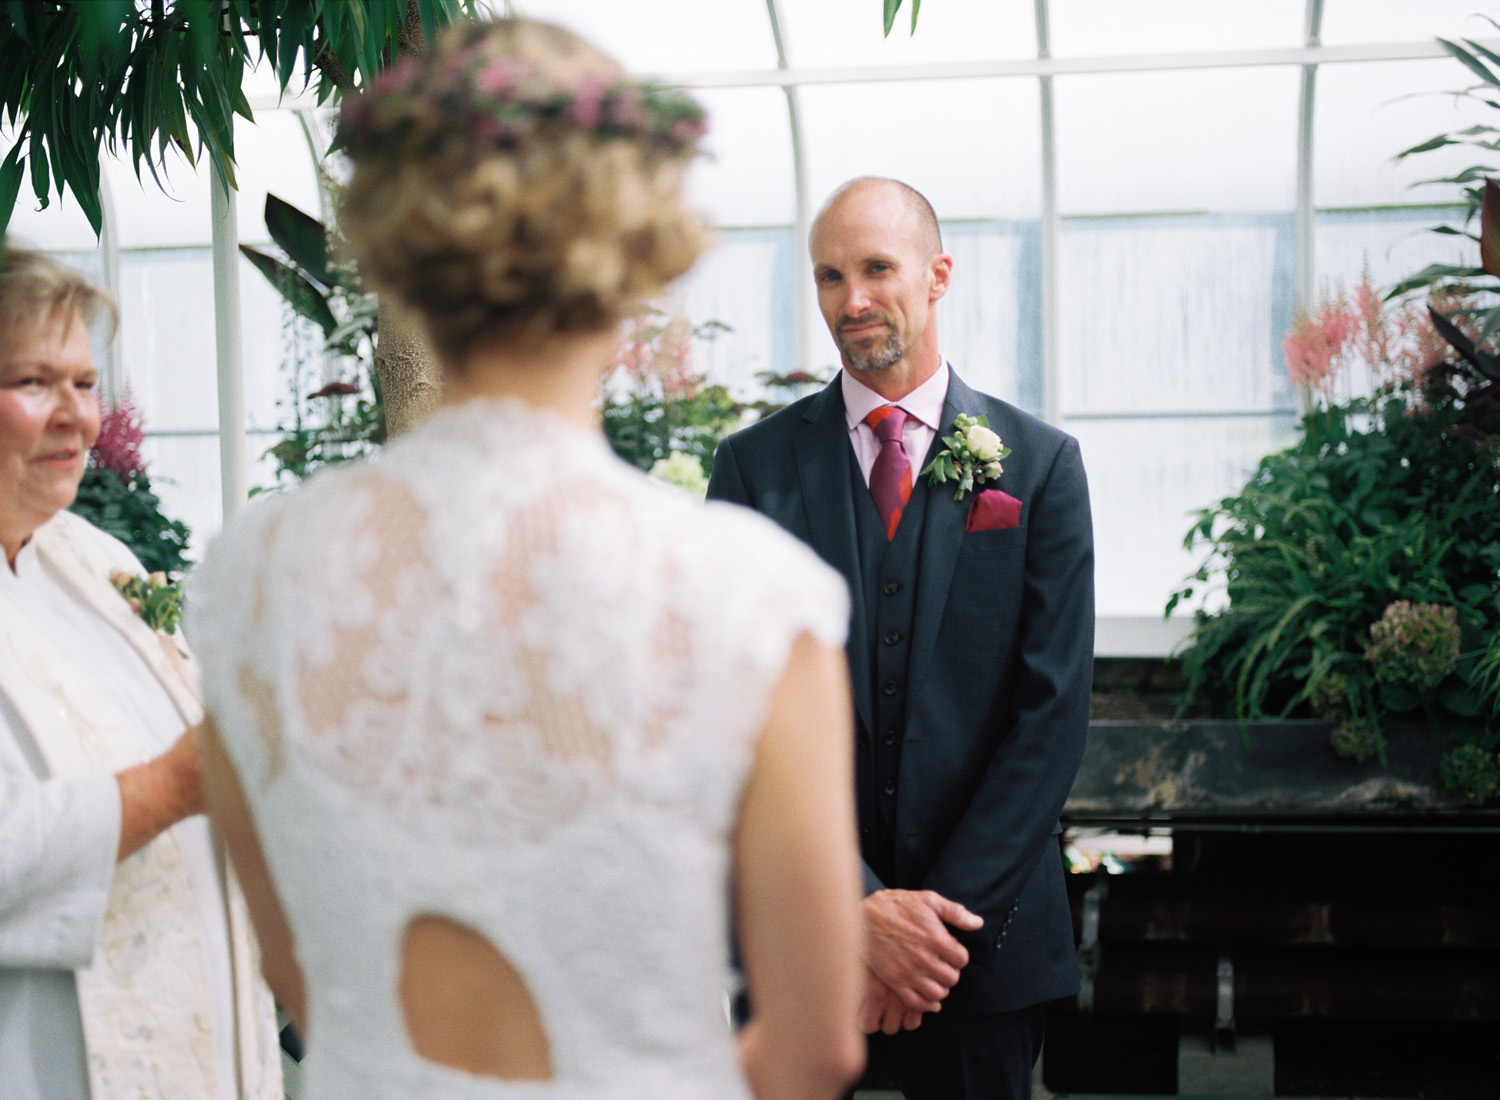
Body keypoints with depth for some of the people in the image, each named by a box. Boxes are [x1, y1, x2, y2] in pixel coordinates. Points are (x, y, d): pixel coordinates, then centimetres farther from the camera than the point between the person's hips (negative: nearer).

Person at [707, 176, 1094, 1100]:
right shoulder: (757, 464, 1)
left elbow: (1054, 710, -4)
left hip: (983, 930, 0)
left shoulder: (1039, 462, 0)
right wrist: (860, 905, -13)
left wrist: (946, 911, -11)